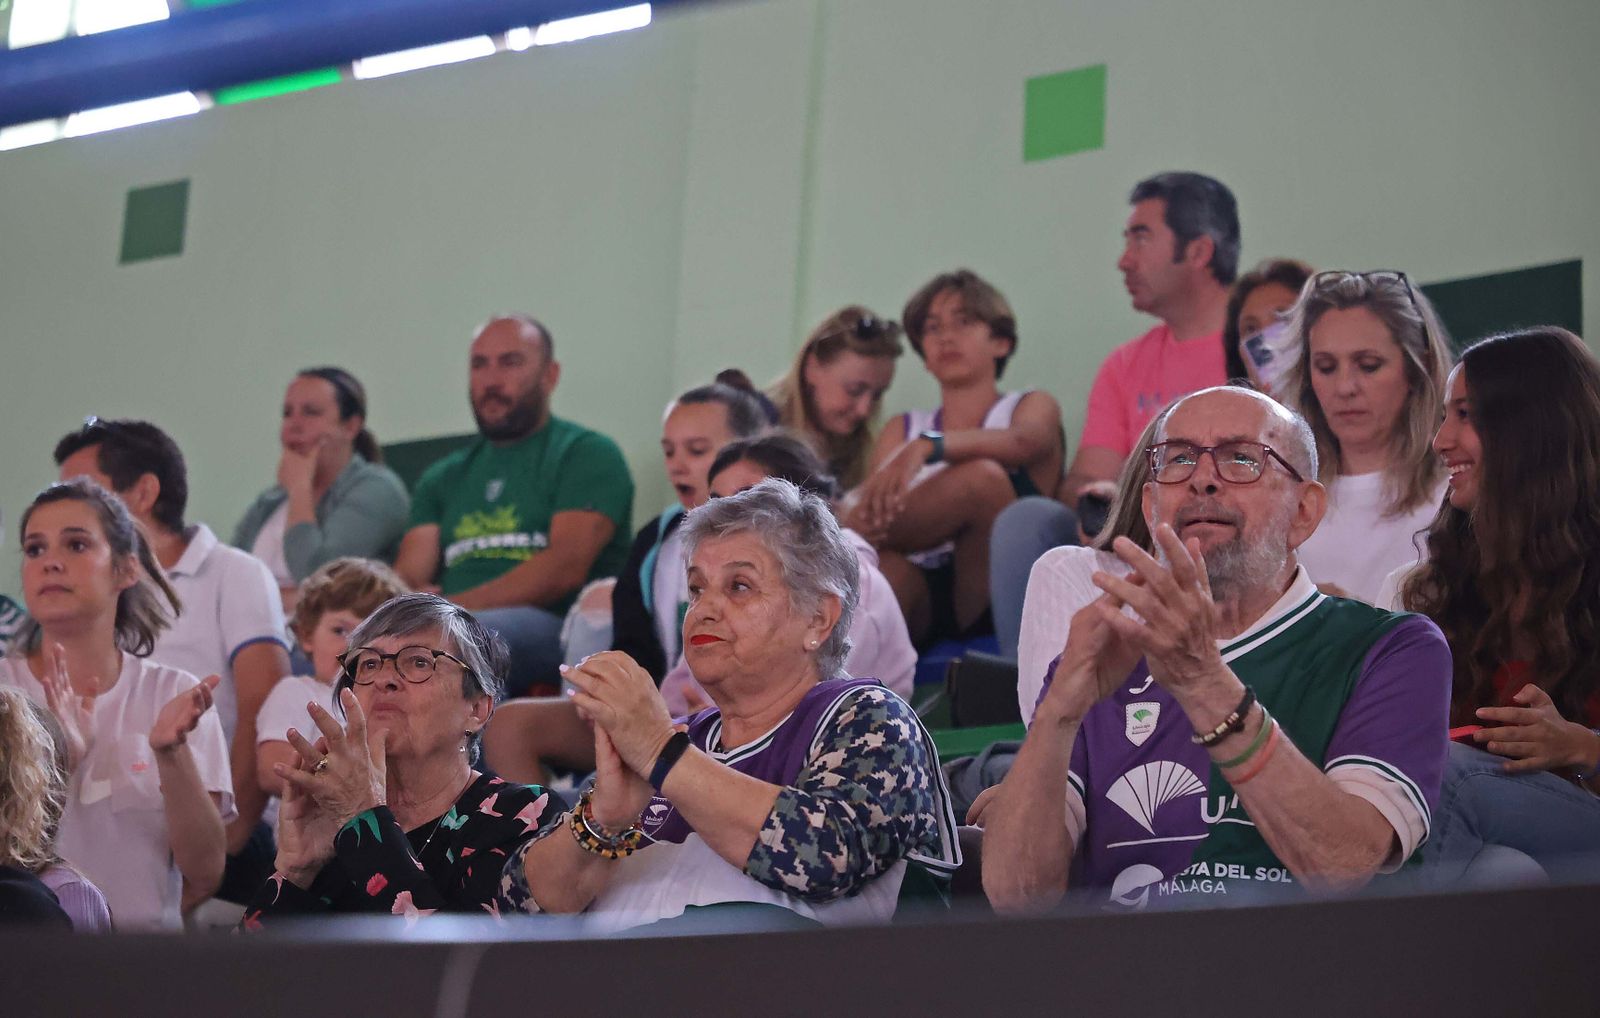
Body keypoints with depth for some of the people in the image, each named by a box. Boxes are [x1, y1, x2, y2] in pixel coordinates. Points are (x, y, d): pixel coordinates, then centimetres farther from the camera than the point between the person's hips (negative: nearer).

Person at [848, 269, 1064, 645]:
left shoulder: (1034, 407, 15)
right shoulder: (901, 430, 27)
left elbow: (1021, 443, -11)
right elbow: (871, 500, 8)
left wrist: (925, 447, -30)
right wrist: (867, 511, -20)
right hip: (922, 594, 1)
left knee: (983, 477, -28)